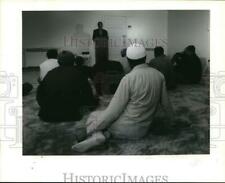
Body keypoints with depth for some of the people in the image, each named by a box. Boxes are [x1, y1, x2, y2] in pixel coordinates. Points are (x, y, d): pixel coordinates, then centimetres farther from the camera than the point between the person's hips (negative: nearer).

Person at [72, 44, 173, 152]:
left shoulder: (128, 79, -18)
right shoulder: (159, 75, -2)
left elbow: (114, 110, -16)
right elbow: (165, 102, 9)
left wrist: (91, 129, -6)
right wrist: (172, 116, 31)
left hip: (127, 128, -6)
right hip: (143, 130, 6)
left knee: (94, 116, 14)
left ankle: (97, 135, -15)